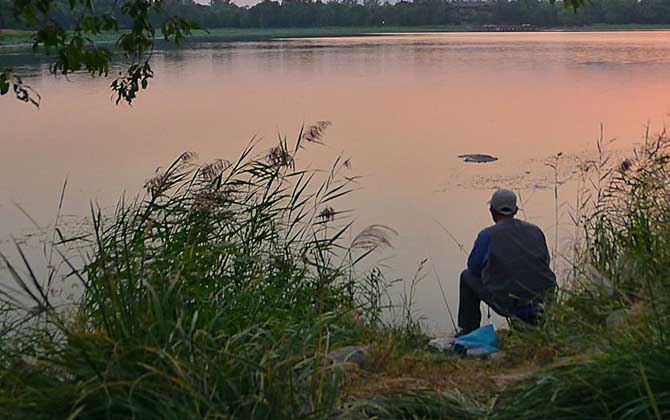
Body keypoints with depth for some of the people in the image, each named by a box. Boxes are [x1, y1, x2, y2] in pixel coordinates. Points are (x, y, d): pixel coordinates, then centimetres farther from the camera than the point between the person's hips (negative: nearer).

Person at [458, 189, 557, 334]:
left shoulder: (487, 235, -8)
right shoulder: (536, 231, 6)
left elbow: (473, 268, 5)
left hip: (509, 305, -4)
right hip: (543, 299, 4)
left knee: (468, 276, 19)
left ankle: (469, 332, 25)